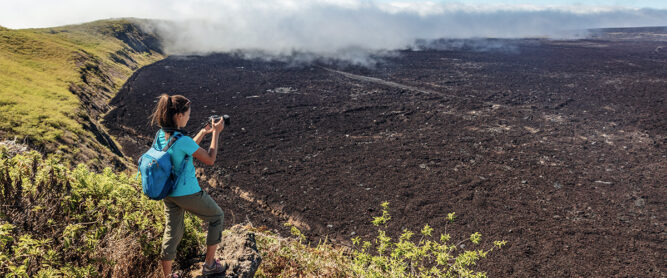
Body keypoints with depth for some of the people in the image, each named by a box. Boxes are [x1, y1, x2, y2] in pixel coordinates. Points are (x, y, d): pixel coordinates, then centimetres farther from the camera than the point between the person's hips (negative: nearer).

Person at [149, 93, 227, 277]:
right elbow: (210, 160, -15)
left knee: (172, 231, 18)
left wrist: (203, 132, 14)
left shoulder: (160, 135, -1)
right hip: (187, 194, -7)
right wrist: (216, 133, -9)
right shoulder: (182, 140, -26)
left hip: (168, 193, 7)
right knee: (217, 217, 16)